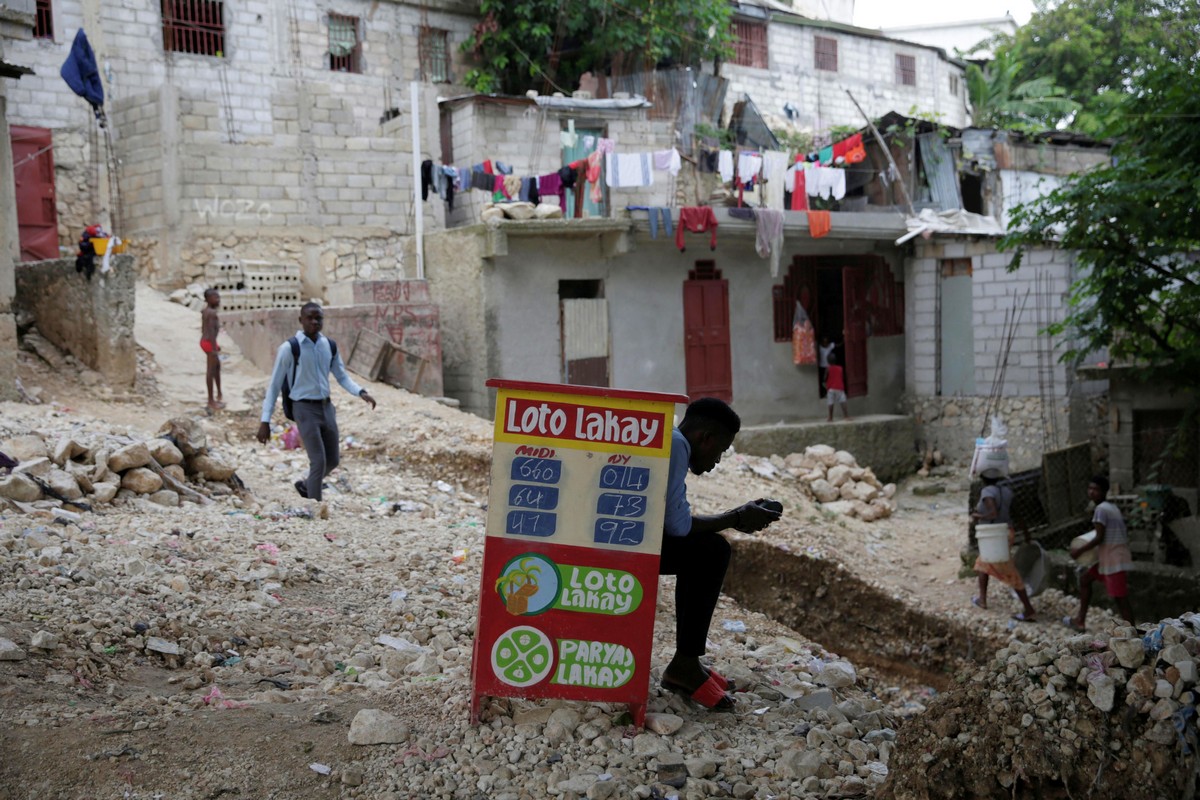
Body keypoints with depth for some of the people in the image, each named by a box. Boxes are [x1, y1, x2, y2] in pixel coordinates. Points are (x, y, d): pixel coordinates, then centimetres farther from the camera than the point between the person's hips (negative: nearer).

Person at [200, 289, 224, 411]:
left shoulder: (205, 311, 11)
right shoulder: (212, 313, -20)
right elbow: (211, 331, -24)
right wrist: (214, 348, -24)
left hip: (205, 341, 10)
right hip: (209, 343, -10)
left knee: (217, 366, 23)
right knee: (211, 370, -3)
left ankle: (219, 395, 34)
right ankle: (211, 401, 4)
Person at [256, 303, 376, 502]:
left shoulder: (329, 346, 4)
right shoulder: (289, 348, -11)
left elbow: (342, 376, 10)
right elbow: (274, 386, -7)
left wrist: (361, 392, -10)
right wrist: (265, 421, -10)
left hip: (326, 407, 6)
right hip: (305, 408, -6)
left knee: (332, 461, 13)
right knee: (318, 461, -10)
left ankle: (305, 486, 40)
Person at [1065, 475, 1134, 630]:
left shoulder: (1101, 509, -14)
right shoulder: (1112, 508, 14)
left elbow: (1099, 538, -18)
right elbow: (1124, 533, 16)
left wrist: (1079, 550, -10)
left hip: (1114, 559, -10)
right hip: (1110, 557, 10)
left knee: (1120, 598, -8)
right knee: (1085, 580, 19)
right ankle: (1080, 621, 25)